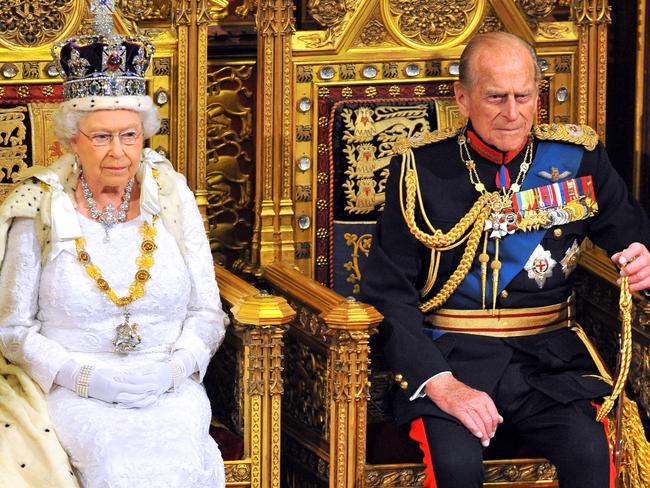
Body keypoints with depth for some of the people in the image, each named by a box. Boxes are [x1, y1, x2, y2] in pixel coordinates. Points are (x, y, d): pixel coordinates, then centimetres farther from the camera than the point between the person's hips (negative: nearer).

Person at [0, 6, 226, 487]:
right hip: (75, 394, -2)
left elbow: (207, 314, 10)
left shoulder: (171, 197, 7)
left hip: (169, 391, 2)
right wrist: (84, 376, -11)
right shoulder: (41, 209, 0)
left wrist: (173, 367, -9)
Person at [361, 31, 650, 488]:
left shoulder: (578, 157, 6)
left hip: (548, 353, 2)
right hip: (450, 354, -2)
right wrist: (440, 383, -18)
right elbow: (388, 291, -4)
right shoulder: (423, 168, 0)